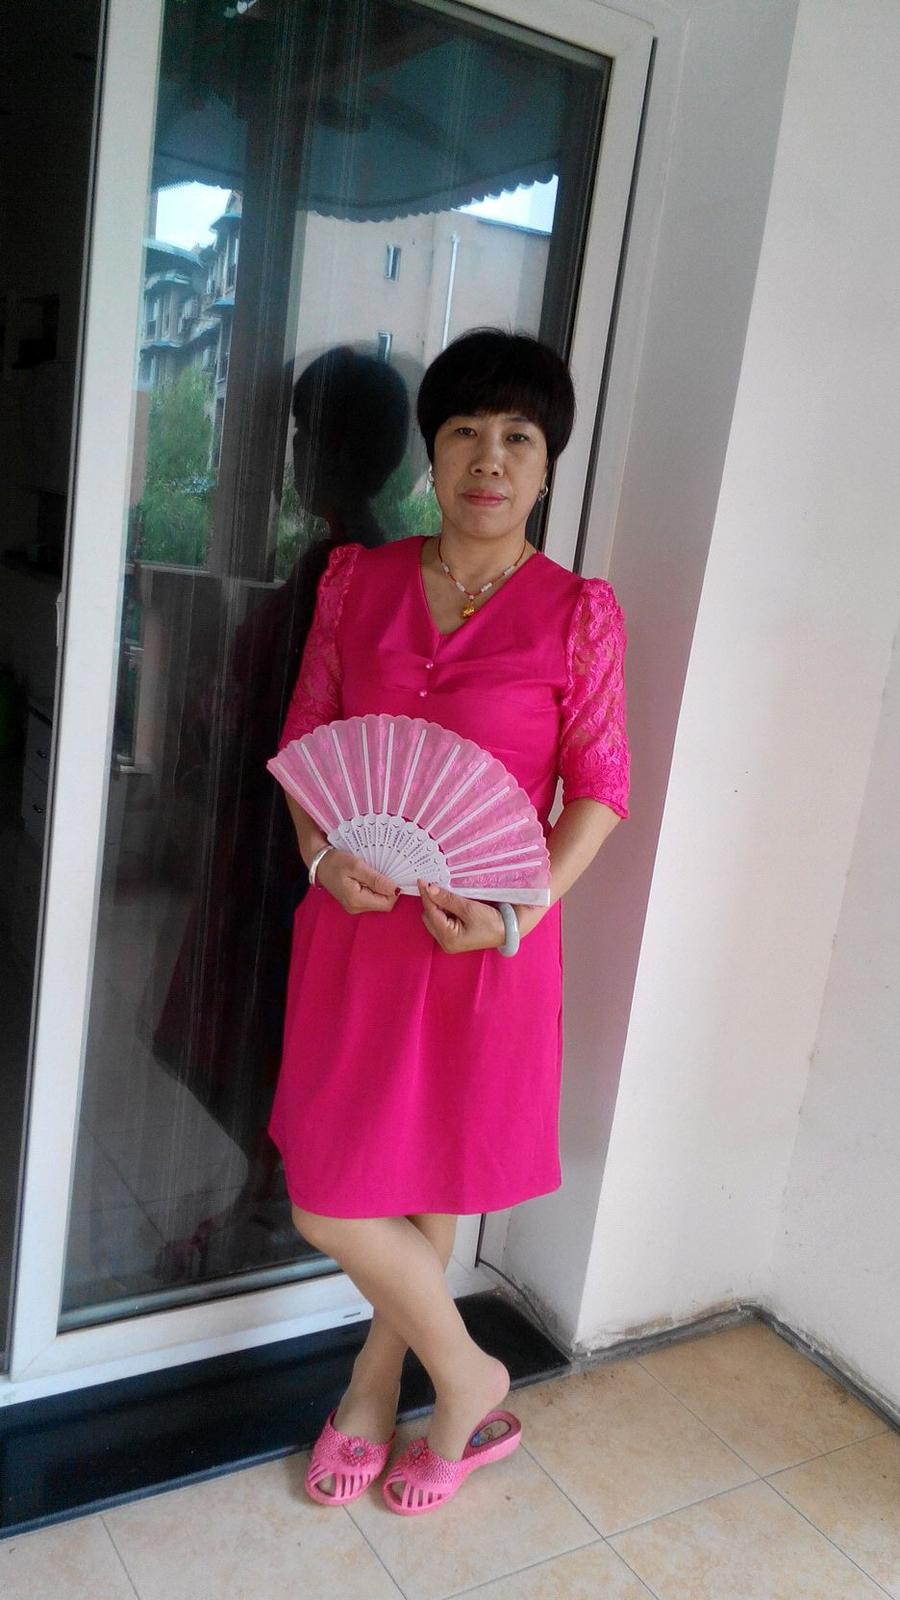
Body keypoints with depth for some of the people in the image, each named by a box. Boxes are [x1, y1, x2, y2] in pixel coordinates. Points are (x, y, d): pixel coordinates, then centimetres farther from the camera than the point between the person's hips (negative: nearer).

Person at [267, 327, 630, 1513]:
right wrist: (322, 855, -10)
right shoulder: (356, 581, 3)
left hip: (485, 938, -3)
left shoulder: (578, 614, -6)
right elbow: (303, 740, 7)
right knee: (334, 1196, 10)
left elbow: (601, 788, -3)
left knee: (429, 1182, 7)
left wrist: (521, 910, -16)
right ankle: (470, 1381, 35)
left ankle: (377, 1383, 37)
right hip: (357, 923, 4)